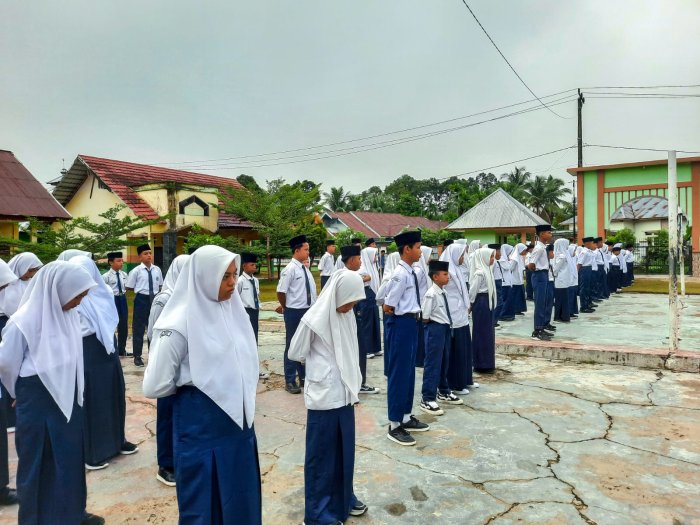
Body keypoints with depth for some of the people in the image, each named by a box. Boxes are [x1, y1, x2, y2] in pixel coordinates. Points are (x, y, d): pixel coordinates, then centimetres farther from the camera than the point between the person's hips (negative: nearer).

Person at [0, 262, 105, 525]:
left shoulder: (68, 313, -3)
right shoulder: (25, 321, -19)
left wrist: (73, 391, 13)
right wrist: (25, 393, 9)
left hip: (68, 398, 6)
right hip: (39, 402, -6)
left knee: (71, 458, 18)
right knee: (40, 464, 11)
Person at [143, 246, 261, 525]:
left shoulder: (233, 309, 0)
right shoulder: (180, 323, -17)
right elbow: (155, 386, -14)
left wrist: (244, 395, 6)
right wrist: (192, 387, -1)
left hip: (239, 422, 6)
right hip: (201, 427, -6)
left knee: (242, 502, 19)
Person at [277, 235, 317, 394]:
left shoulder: (305, 269, 8)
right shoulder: (290, 269, -15)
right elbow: (281, 292, -14)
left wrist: (314, 309, 13)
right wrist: (286, 308, -1)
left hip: (308, 311, 7)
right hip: (294, 312, -7)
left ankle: (304, 377, 32)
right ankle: (290, 381, 17)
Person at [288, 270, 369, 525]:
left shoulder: (347, 316, 4)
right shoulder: (314, 320, -16)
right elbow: (296, 353, -6)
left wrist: (353, 387, 11)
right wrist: (321, 364, 4)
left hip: (345, 395, 6)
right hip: (323, 397, -6)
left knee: (344, 451, 18)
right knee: (322, 454, 7)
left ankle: (343, 499, 37)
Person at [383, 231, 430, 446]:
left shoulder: (411, 272, 9)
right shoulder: (400, 274, -20)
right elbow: (388, 307, -19)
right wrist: (399, 311, -1)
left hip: (411, 324, 10)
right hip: (401, 325, -10)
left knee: (409, 372, 18)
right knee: (399, 373, 0)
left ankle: (406, 418, 34)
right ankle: (394, 426, 13)